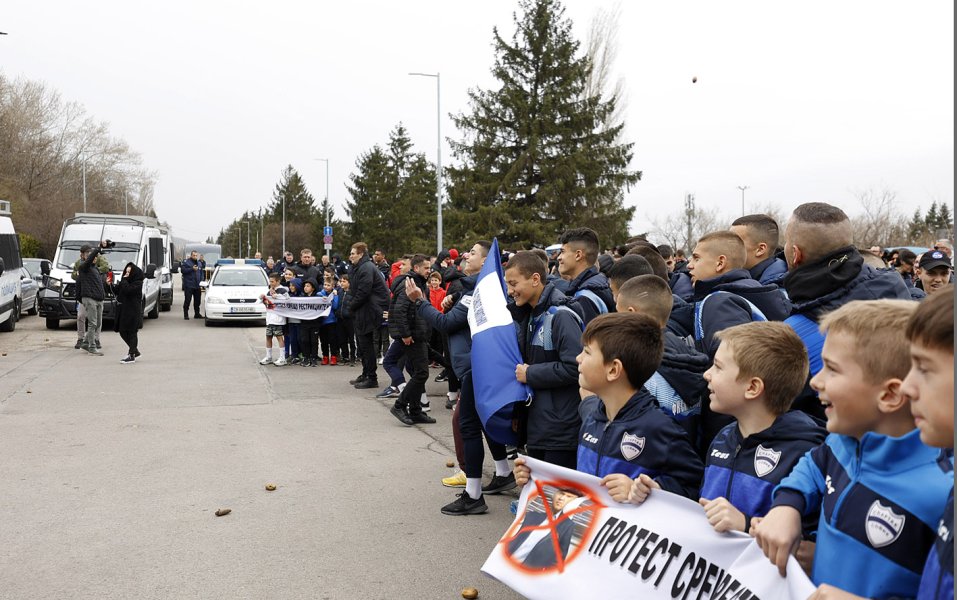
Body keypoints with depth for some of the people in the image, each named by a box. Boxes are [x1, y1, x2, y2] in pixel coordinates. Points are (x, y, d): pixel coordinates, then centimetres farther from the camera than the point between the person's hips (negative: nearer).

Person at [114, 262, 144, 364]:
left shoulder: (137, 283, -11)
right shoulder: (127, 281, 14)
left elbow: (127, 290, -25)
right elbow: (117, 291, 14)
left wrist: (124, 280, -13)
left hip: (133, 311, -9)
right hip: (123, 310, 9)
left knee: (131, 332, -4)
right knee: (122, 332, 12)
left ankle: (132, 355, 1)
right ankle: (135, 351, 25)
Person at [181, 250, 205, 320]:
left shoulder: (199, 263, 16)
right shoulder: (186, 262, -3)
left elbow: (202, 272, 24)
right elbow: (183, 270, -15)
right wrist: (192, 269, -19)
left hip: (197, 286, 6)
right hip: (189, 286, -5)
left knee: (197, 301, 10)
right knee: (187, 300, -5)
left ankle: (197, 314, 19)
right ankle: (186, 314, 0)